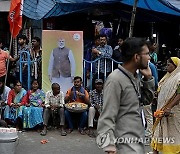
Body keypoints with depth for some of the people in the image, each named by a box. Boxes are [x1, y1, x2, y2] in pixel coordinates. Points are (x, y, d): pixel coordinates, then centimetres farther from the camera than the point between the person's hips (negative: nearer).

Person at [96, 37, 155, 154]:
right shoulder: (115, 79, -18)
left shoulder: (135, 77, 9)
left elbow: (147, 99, 20)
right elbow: (107, 117, -20)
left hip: (137, 140, 9)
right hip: (128, 143, -9)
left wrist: (148, 78, 6)